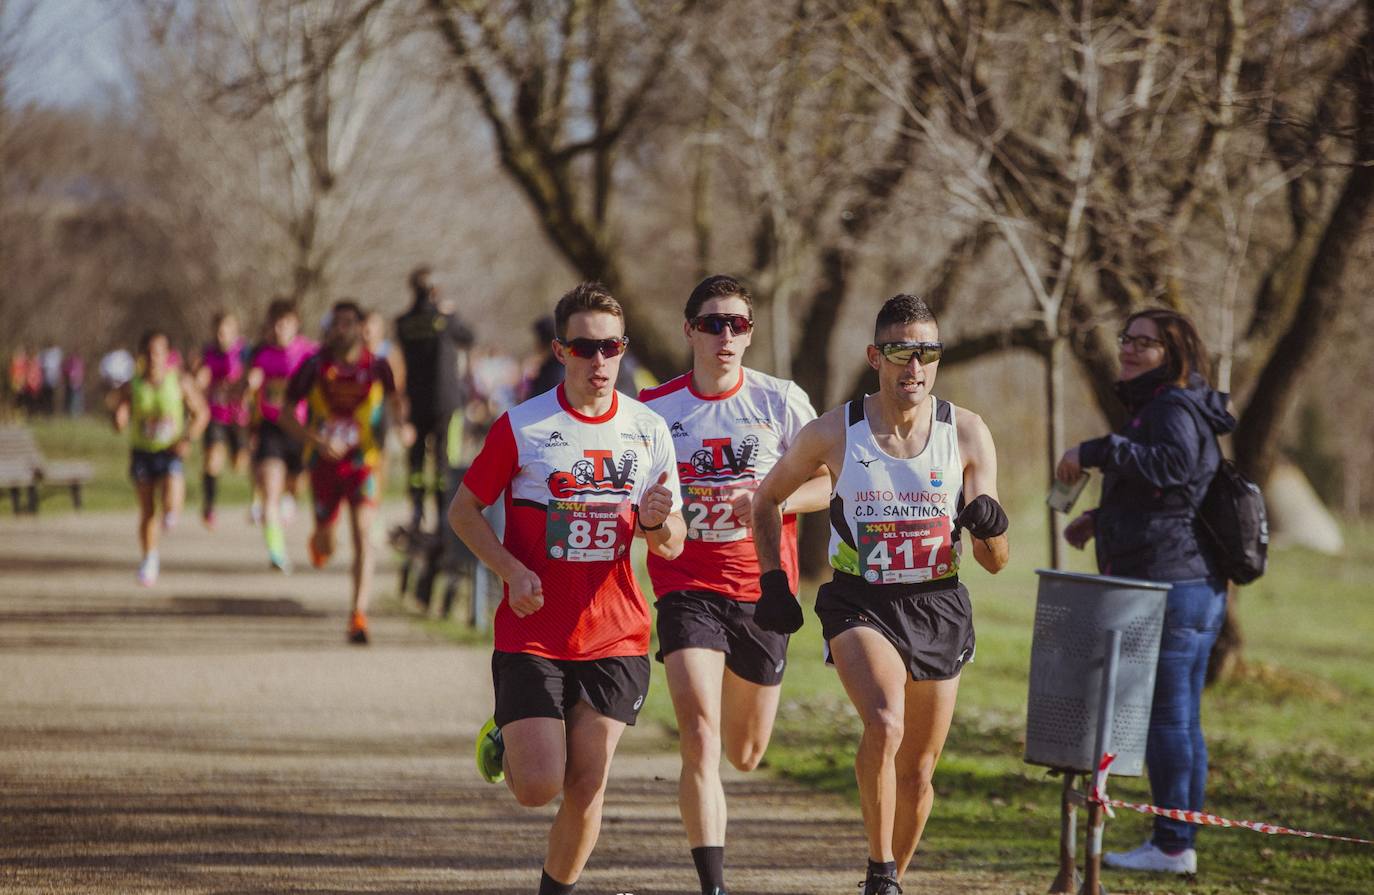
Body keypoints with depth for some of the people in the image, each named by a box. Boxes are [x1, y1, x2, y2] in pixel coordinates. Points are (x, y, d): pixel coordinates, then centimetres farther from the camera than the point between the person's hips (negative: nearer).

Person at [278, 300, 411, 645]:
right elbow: (284, 413, -2)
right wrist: (315, 440, -18)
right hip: (325, 462, 1)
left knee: (363, 535, -18)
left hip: (363, 462, -1)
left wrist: (401, 423, 0)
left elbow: (392, 397, 19)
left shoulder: (376, 367, -4)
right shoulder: (315, 367, -7)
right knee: (326, 546, 13)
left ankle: (358, 616, -20)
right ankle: (319, 540, 54)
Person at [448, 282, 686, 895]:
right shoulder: (522, 427, -6)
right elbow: (462, 510, 3)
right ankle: (505, 741, 25)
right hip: (531, 637, -2)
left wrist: (656, 522, -16)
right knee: (538, 788, -9)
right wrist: (511, 570, -12)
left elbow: (672, 546, 8)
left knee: (586, 788, -1)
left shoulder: (649, 431, 4)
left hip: (615, 637, 2)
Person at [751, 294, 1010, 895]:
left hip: (938, 608, 2)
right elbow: (768, 498, 13)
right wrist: (772, 579, 3)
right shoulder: (834, 433, -7)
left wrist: (990, 528, -22)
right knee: (884, 724, -29)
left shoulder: (967, 434, -4)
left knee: (917, 774, 9)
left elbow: (994, 563, 0)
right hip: (859, 604, -2)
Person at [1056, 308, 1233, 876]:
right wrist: (1099, 519, 19)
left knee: (1164, 715, -7)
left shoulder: (1174, 406, -11)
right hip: (1198, 589, 11)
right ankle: (1179, 843, 17)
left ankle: (1172, 845, -5)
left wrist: (1096, 451, -29)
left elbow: (1173, 464, -32)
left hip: (1167, 585, -11)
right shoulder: (1155, 407, 20)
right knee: (1181, 720, 12)